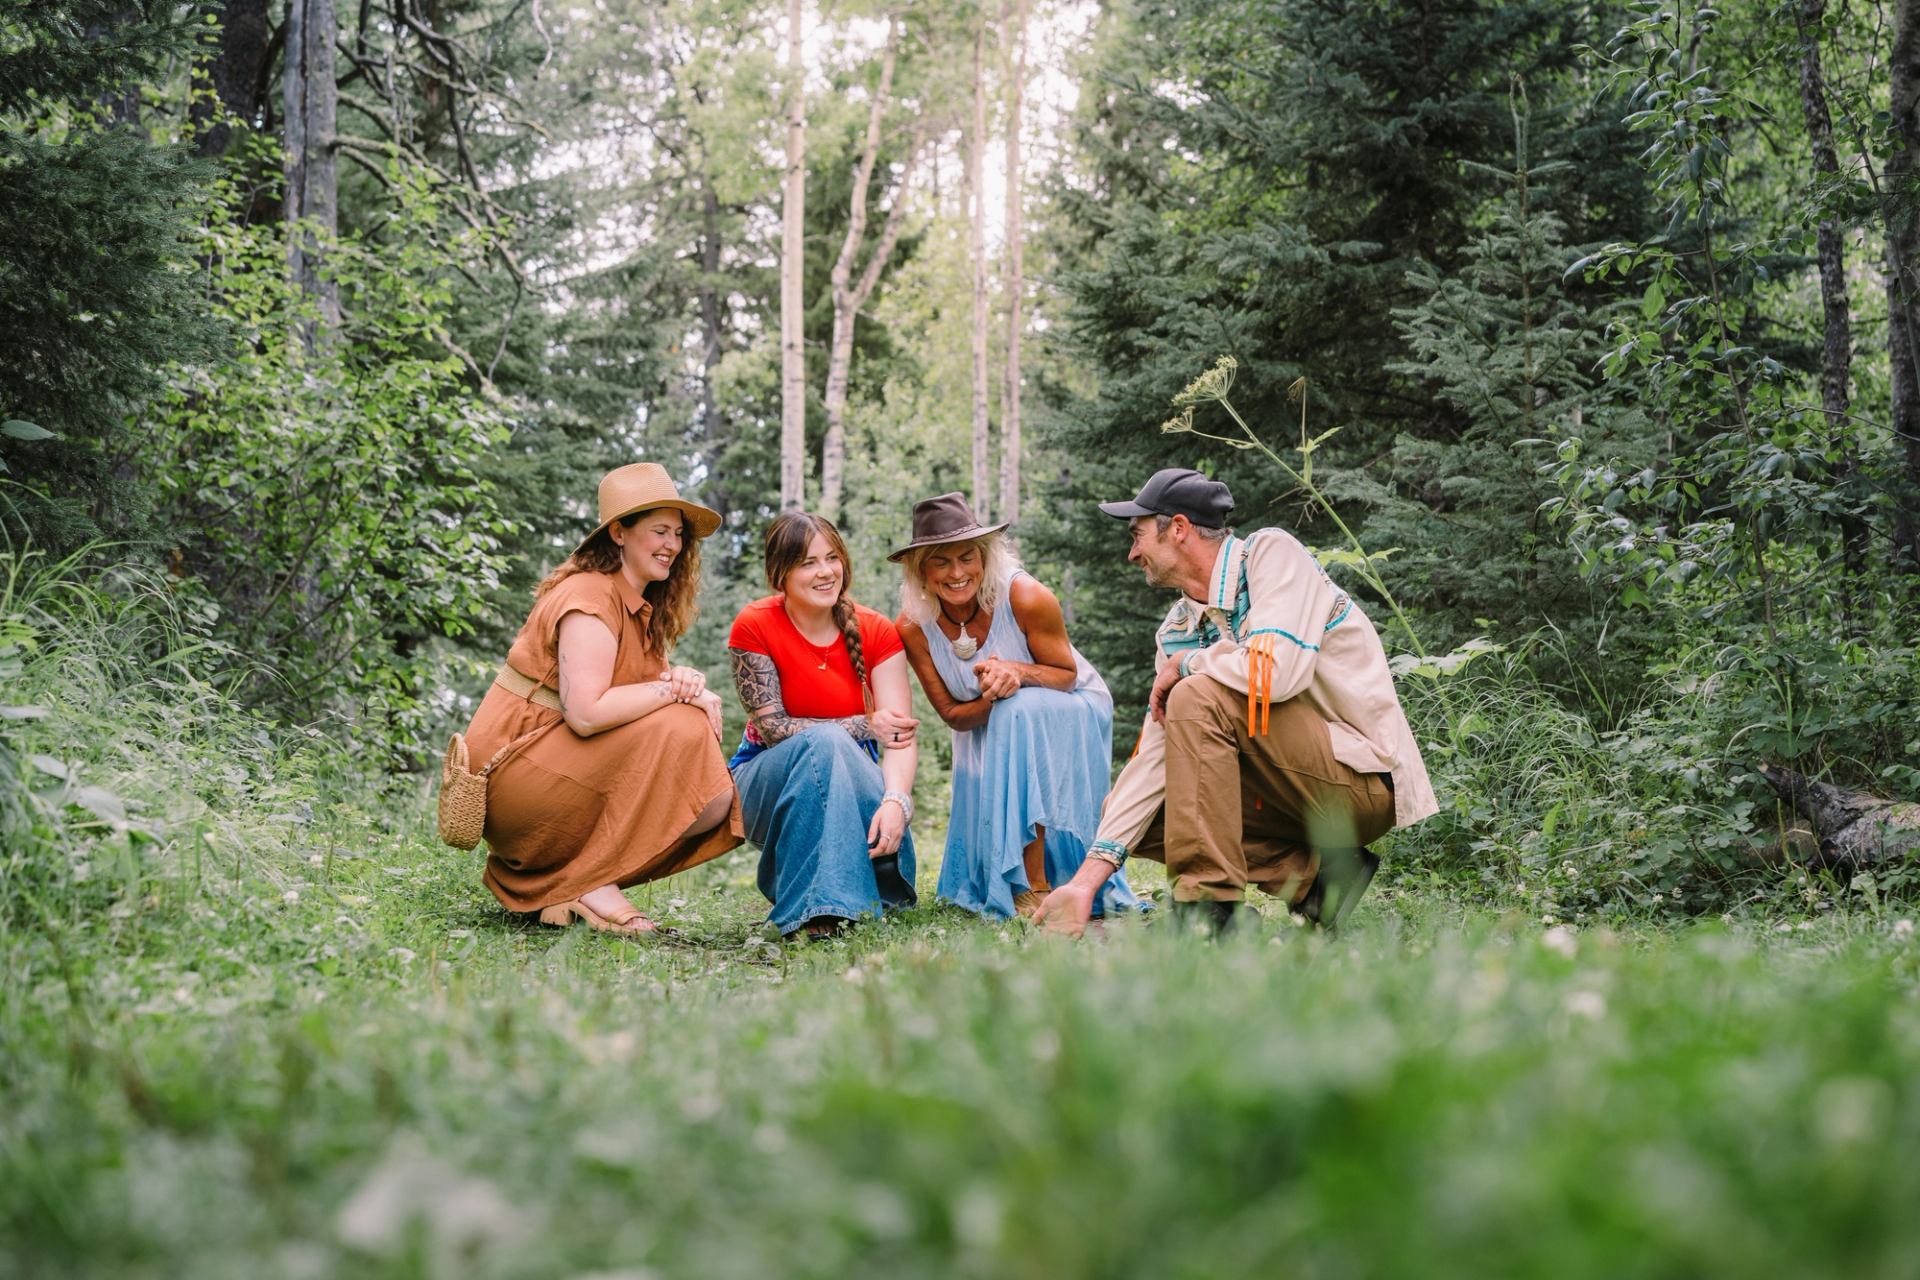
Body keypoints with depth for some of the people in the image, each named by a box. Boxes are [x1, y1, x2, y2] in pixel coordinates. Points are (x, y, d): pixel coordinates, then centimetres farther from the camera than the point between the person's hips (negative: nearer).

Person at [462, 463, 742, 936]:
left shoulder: (641, 608, 15)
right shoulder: (590, 598, -15)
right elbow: (586, 712, -27)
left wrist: (688, 684, -14)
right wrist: (674, 690, -18)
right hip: (515, 768, -9)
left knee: (715, 803, 0)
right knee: (677, 731, -24)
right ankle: (593, 885, -17)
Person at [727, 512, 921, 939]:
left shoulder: (875, 631, -8)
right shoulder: (754, 626, -13)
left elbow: (901, 732, -17)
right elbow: (772, 728, -17)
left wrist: (896, 800, -36)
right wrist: (864, 727, -21)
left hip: (849, 780, 2)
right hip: (770, 779, -2)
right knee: (824, 740, -36)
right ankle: (815, 908, -33)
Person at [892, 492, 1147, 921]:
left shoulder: (1026, 598, -28)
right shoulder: (914, 627, -18)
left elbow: (1067, 674, -14)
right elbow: (952, 714, -10)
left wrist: (1020, 672, -36)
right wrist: (990, 699, -32)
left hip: (1074, 711, -4)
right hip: (989, 727, 4)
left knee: (1021, 712, -37)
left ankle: (1037, 886, -33)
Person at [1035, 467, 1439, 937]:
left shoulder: (1270, 554, -11)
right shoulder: (1177, 630, 9)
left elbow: (1277, 671, -28)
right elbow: (1153, 758, 4)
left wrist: (1186, 664, -9)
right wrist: (1088, 878, -4)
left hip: (1365, 778, -8)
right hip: (1298, 793, 8)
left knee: (1198, 699, -25)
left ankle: (1208, 907, -25)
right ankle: (1316, 874, -1)